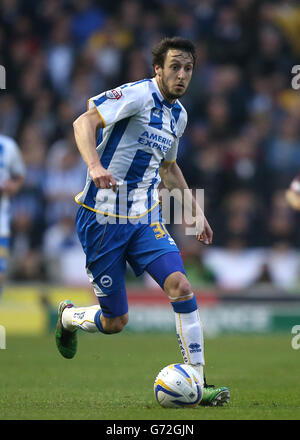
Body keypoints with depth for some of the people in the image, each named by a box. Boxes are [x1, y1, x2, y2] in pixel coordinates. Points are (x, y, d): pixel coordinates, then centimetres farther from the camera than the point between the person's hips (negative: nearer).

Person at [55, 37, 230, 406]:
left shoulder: (178, 114, 12)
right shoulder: (138, 95, -13)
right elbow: (84, 122, -25)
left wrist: (196, 210, 24)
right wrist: (94, 166, -42)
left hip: (145, 218, 6)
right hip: (102, 219, -6)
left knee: (180, 285, -17)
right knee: (115, 322, 1)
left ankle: (197, 384, -14)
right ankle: (68, 317, 36)